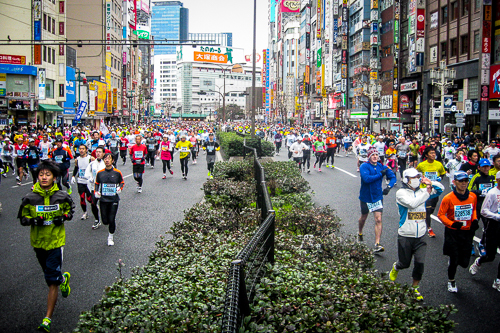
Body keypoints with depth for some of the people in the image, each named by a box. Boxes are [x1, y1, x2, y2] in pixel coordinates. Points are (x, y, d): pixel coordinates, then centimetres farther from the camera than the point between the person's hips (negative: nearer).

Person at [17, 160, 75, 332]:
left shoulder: (61, 196, -5)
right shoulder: (30, 198, -5)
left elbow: (70, 210, 12)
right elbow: (23, 218, 4)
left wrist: (63, 217, -9)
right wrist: (32, 220, -17)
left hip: (56, 241, -2)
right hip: (38, 242, 3)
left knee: (52, 282, -6)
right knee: (50, 275, 21)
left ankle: (47, 319, -1)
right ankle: (64, 278, 57)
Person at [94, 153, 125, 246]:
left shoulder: (117, 172, -1)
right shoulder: (100, 173, 3)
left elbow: (122, 182, 10)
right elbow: (97, 184, 16)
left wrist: (120, 188, -10)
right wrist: (96, 192, -1)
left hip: (114, 200, -2)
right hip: (103, 200, 2)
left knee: (111, 220, -2)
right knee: (105, 221, 1)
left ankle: (111, 237, 21)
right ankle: (112, 224, 38)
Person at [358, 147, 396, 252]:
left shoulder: (382, 167, -3)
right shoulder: (364, 166, -15)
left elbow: (393, 177, -2)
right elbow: (366, 178, -30)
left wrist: (389, 187, -20)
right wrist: (380, 174, -27)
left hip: (377, 197, 2)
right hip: (365, 197, -2)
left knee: (378, 220, -9)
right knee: (363, 217, 18)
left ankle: (377, 244, -8)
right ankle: (360, 233, 49)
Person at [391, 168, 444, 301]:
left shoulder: (422, 191, 8)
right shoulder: (401, 193, -8)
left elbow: (440, 189, 11)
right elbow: (412, 203, -26)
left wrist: (430, 183, -7)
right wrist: (427, 193, -23)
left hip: (420, 236, 4)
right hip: (405, 236, -4)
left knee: (420, 263, -2)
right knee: (405, 263, 8)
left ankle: (415, 288, 17)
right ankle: (396, 267, 44)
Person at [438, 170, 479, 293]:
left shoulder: (473, 197, -1)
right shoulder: (448, 198, -13)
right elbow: (441, 214, -7)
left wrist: (475, 220, 0)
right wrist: (452, 224, -20)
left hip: (467, 232, 3)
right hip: (453, 233, -3)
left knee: (464, 262, 4)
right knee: (454, 260, 1)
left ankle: (452, 262, 40)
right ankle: (451, 281, 27)